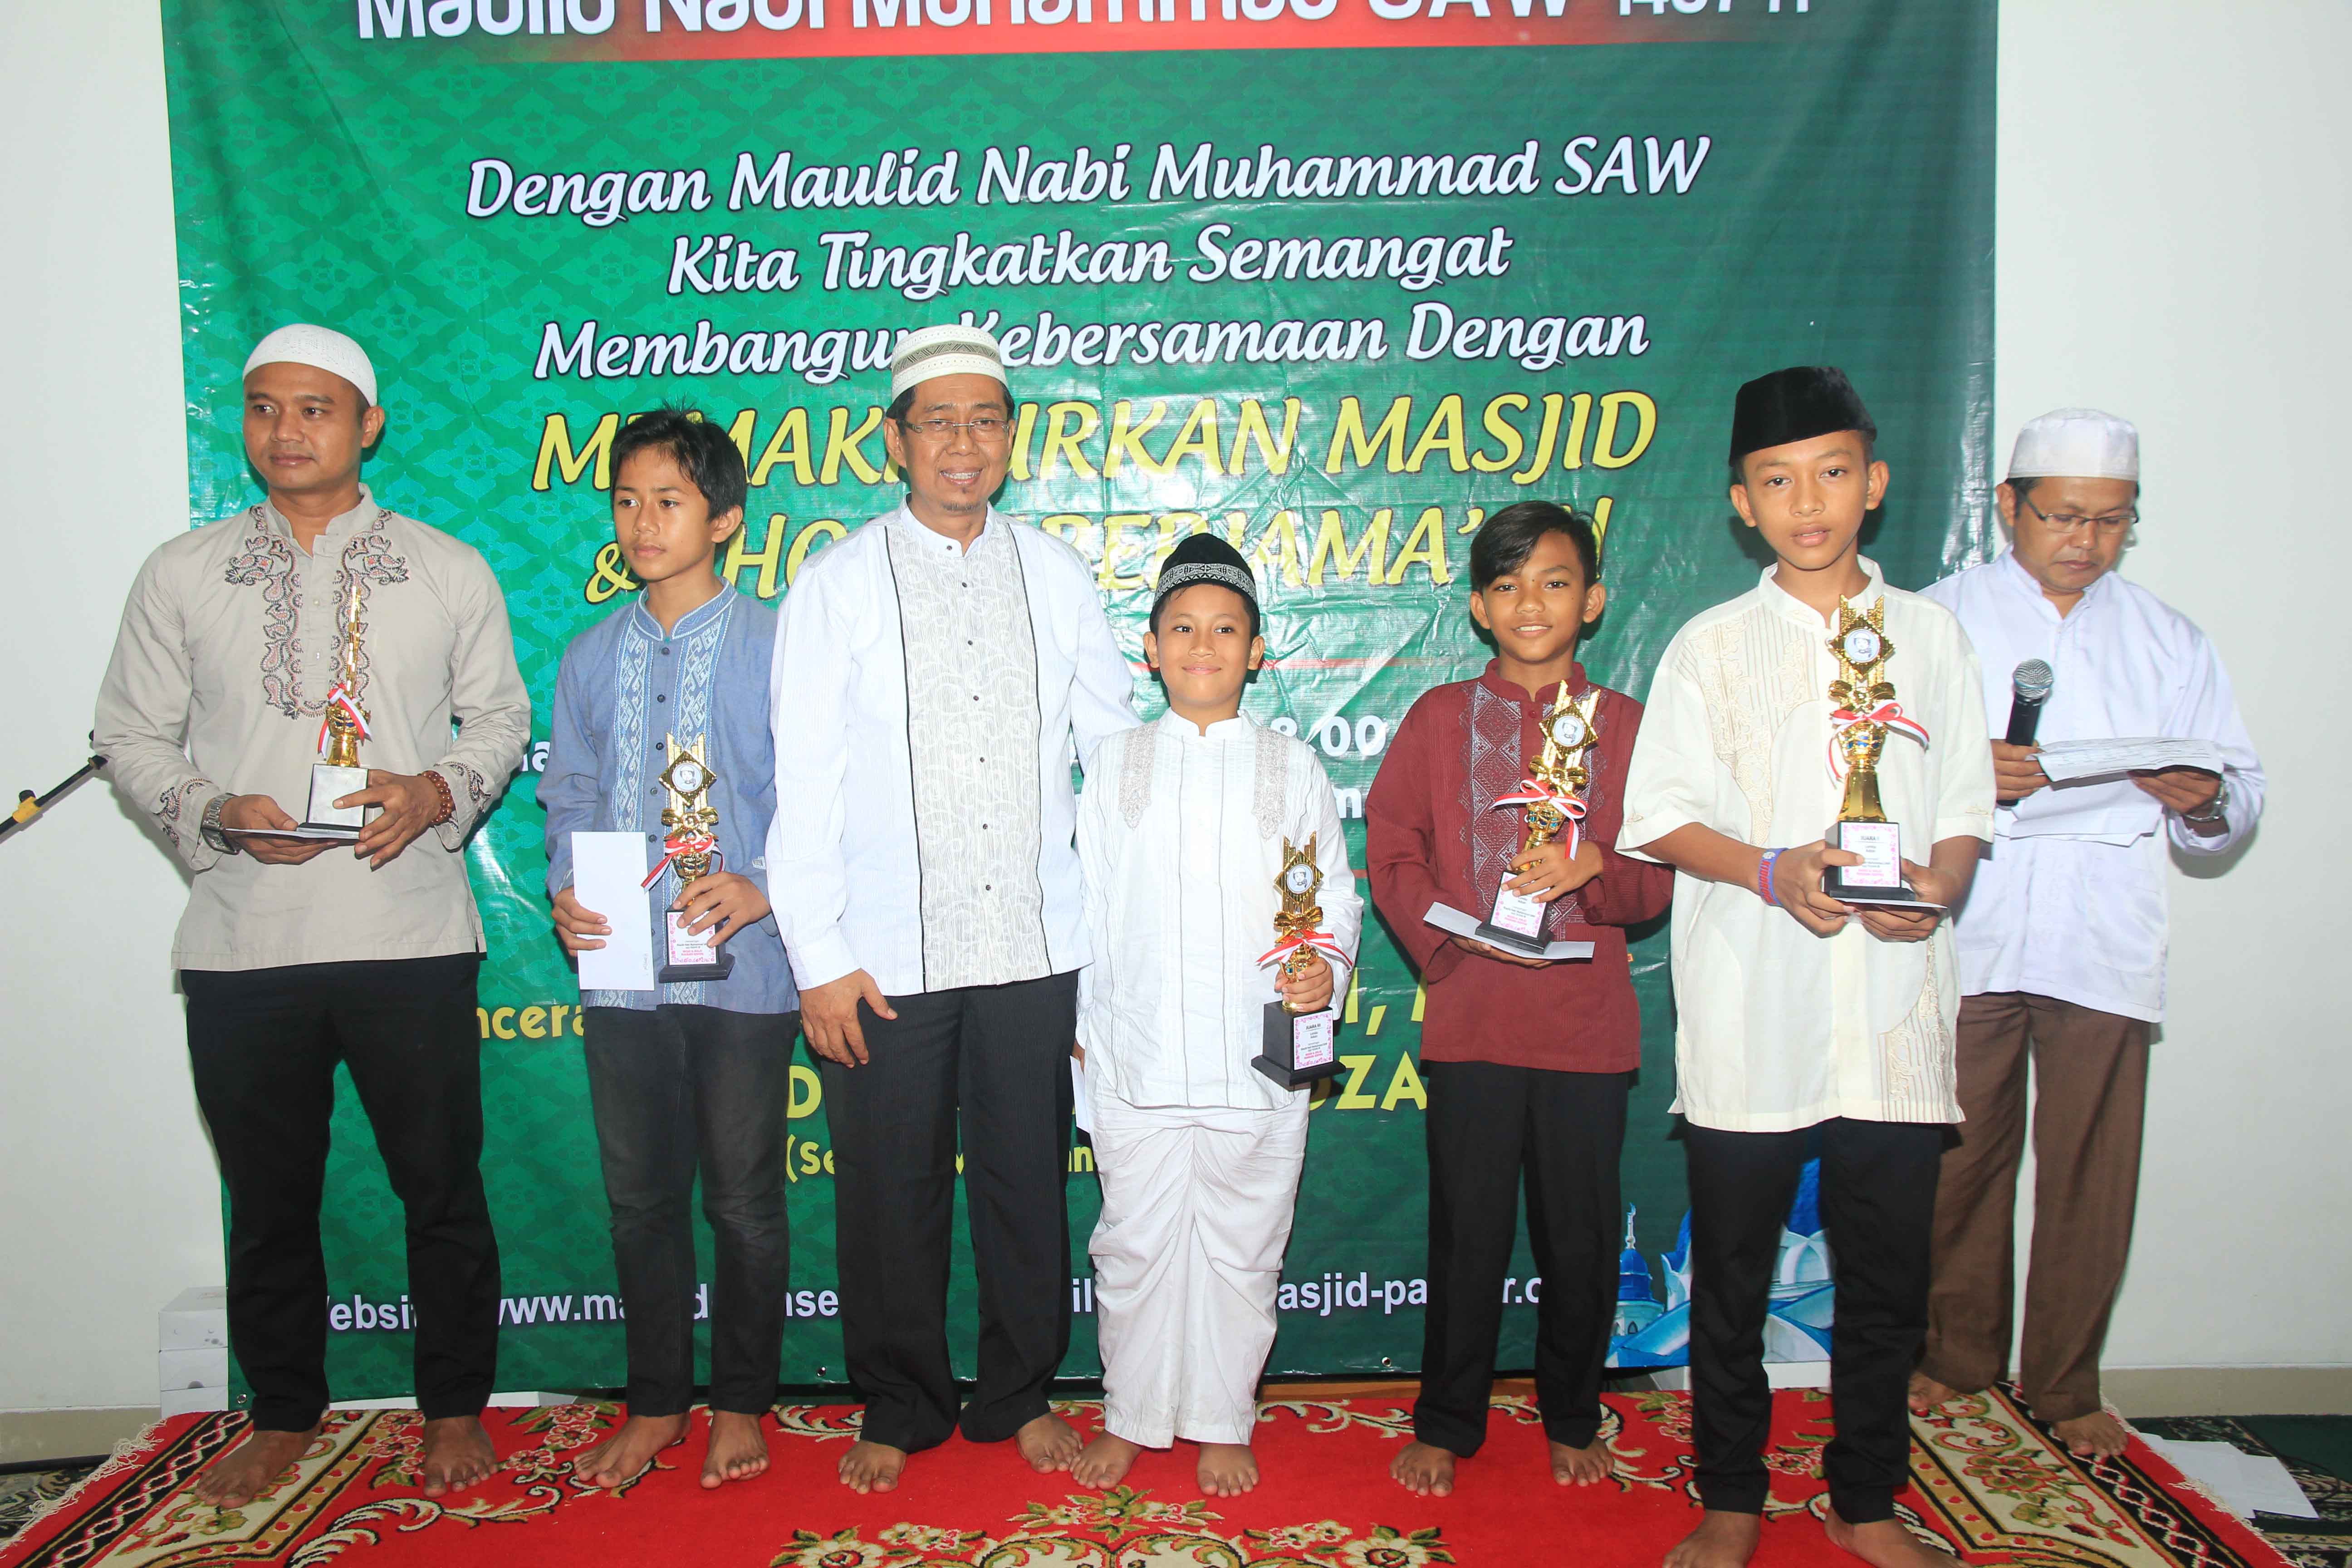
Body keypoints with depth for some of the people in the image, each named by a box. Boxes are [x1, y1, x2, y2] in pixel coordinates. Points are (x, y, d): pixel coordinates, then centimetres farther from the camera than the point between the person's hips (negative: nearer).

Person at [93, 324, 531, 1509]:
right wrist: (215, 812, -9)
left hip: (410, 932, -1)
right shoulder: (181, 574, 9)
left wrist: (442, 792, -10)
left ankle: (454, 1407, 24)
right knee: (268, 1199, 13)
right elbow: (131, 734, 10)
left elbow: (502, 716, 10)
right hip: (240, 941, 1)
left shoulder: (449, 570, 7)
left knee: (441, 1186, 6)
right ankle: (284, 1413, 32)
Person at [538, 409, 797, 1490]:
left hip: (741, 967, -4)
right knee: (640, 1196, 13)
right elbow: (568, 796, 14)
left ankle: (740, 1404, 26)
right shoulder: (591, 658, 10)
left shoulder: (773, 646, -3)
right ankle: (656, 1405, 30)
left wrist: (760, 884, -19)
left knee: (743, 1198, 8)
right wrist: (565, 892, -4)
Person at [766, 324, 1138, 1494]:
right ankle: (898, 1408, 29)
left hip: (1036, 946, 2)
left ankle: (1019, 1396, 31)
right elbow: (804, 781, -2)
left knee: (1028, 1179, 11)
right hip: (887, 956, -1)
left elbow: (1116, 747, 12)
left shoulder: (1056, 573, 8)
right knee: (891, 1191, 8)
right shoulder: (838, 583, 2)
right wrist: (819, 957, -6)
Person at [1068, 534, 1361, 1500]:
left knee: (1241, 1249, 10)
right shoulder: (1113, 767, 7)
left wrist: (1326, 969, -13)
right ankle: (1130, 1418, 29)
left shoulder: (1294, 770, 6)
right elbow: (1089, 904, 8)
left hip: (1259, 1059, 0)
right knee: (1135, 1246, 9)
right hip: (1137, 1058, 1)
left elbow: (1337, 898, 6)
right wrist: (1083, 1027, 6)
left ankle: (1224, 1424, 28)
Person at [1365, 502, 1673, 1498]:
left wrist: (1592, 872, -16)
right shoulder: (1440, 718, 6)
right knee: (1468, 1234, 6)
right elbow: (1392, 850, 2)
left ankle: (1572, 1417, 31)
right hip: (1470, 1018, -1)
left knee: (1581, 1239, 9)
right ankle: (1446, 1423, 25)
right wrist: (1441, 942, -12)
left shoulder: (1625, 725, 6)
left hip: (1588, 1023, 1)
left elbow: (1659, 876, 5)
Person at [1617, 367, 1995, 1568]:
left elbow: (1966, 812, 10)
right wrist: (1771, 870, -16)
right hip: (1748, 1014, -1)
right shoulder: (1711, 646, 3)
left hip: (1895, 1015, 2)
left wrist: (1937, 885, -11)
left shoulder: (1930, 635, 9)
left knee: (1887, 1276, 10)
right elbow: (1660, 820, 0)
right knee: (1732, 1273, 8)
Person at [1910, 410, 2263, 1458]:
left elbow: (2239, 796, 14)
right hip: (1965, 939, -1)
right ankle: (1959, 1354, 24)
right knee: (1962, 1158, 4)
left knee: (2092, 1171, 3)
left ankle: (2065, 1383, 21)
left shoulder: (2170, 642, 17)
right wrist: (1969, 775, -18)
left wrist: (2206, 802, -9)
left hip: (2107, 948, 2)